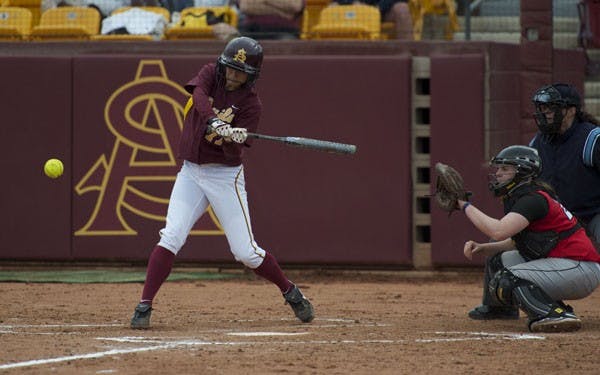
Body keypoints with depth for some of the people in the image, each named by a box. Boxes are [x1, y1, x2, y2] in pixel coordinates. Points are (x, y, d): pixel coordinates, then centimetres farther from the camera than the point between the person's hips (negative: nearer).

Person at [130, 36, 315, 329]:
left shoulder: (250, 104, -9)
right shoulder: (211, 74, -2)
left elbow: (235, 154, -17)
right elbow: (199, 95, -26)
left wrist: (229, 139, -40)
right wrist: (215, 122, -43)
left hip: (225, 175, -2)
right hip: (191, 172, 2)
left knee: (246, 252, -3)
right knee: (171, 237, -14)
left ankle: (291, 294, 20)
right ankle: (144, 307, -12)